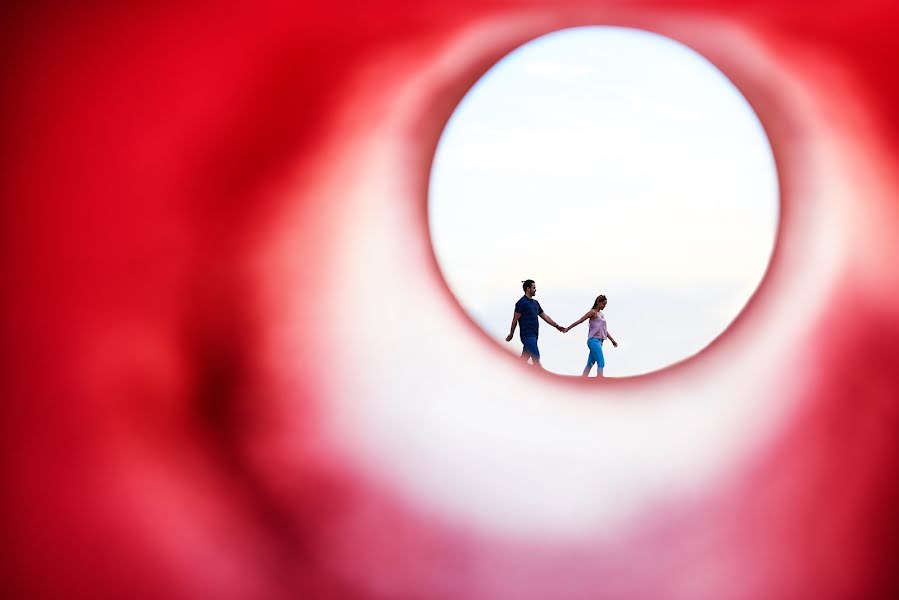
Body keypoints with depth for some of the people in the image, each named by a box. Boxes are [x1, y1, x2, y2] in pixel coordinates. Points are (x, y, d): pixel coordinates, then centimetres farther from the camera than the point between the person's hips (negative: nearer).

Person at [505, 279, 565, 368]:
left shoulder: (535, 303, 16)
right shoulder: (522, 303, -10)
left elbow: (544, 316, 19)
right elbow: (515, 319, -8)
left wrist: (557, 326, 14)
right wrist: (511, 334, -6)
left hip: (533, 335, 8)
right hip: (527, 335, -8)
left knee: (524, 359, 9)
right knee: (536, 359, -9)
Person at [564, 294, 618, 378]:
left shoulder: (601, 314, 17)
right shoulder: (593, 312, -7)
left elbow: (604, 329, 21)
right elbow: (580, 321, -9)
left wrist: (612, 340, 21)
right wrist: (567, 328, -11)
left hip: (599, 341, 8)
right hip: (594, 340, -8)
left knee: (590, 363, 9)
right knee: (601, 363, -13)